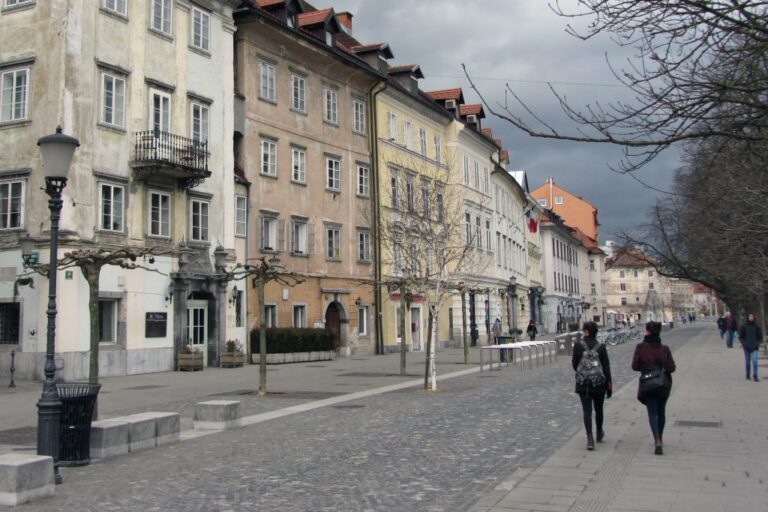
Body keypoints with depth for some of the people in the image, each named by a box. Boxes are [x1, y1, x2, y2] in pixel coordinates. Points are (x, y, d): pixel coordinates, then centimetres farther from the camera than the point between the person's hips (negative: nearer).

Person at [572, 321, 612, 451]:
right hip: (599, 384, 2)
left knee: (587, 411, 0)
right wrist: (609, 385, 2)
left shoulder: (578, 346, -9)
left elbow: (574, 363, -1)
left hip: (582, 384, -2)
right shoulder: (601, 347, -5)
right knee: (598, 409, 20)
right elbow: (606, 367, -4)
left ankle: (590, 438, -12)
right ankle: (599, 434, 37)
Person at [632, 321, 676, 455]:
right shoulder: (665, 349, -4)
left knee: (652, 413, 2)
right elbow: (671, 367, -9)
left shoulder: (641, 347, -9)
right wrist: (661, 367, 11)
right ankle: (659, 440, 29)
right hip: (663, 384, 2)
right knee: (661, 412, 18)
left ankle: (657, 440, -17)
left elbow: (635, 366, -9)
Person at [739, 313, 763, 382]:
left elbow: (760, 337, 11)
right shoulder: (743, 326, 1)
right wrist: (743, 343, -9)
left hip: (754, 347, 0)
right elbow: (740, 336, 5)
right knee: (747, 361, 7)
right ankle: (747, 375, 20)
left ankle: (755, 376, -9)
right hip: (746, 347, 0)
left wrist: (757, 343, -4)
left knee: (755, 361, -12)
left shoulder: (756, 326, 4)